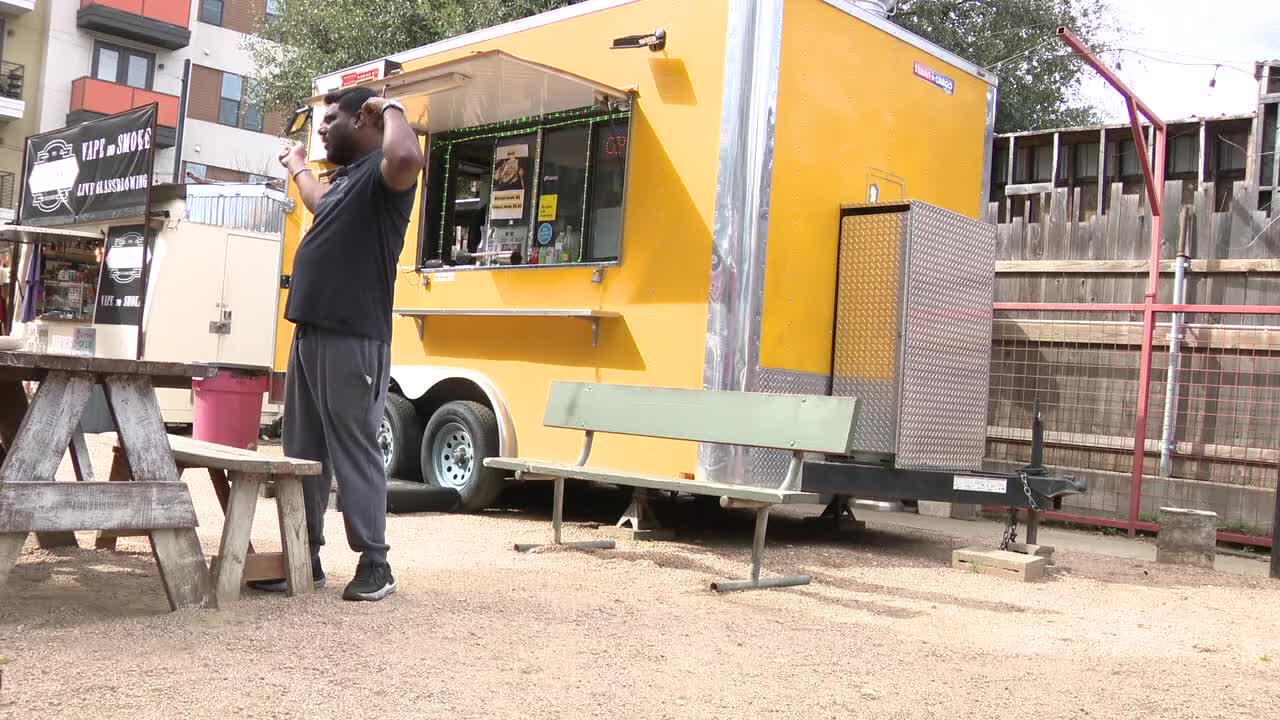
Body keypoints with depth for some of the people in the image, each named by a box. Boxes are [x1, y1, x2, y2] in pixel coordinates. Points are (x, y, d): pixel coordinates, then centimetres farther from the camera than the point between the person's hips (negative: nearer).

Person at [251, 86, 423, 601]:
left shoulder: (381, 172, -8)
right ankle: (304, 556, 20)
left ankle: (374, 565, 4)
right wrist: (297, 167, 57)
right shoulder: (346, 176, 21)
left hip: (353, 339, -10)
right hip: (310, 333, 10)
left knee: (353, 451, -5)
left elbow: (407, 158, -34)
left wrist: (392, 108, -16)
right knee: (303, 452, 11)